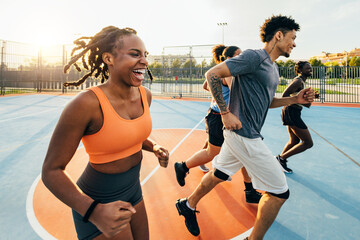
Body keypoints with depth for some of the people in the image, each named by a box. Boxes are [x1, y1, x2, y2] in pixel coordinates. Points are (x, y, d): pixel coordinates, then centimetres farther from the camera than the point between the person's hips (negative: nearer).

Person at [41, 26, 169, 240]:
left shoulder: (145, 95, -6)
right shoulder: (87, 104, -26)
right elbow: (52, 170, -19)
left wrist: (154, 147, -7)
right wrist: (94, 211, -30)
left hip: (133, 191, 7)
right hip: (96, 204, -6)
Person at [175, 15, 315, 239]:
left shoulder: (274, 68, 17)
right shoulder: (254, 56, -14)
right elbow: (212, 74, -18)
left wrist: (295, 99, 9)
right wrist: (225, 112, -19)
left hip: (239, 134, 10)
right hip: (244, 134, -10)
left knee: (219, 174, 22)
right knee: (279, 192, 0)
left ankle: (188, 205, 42)